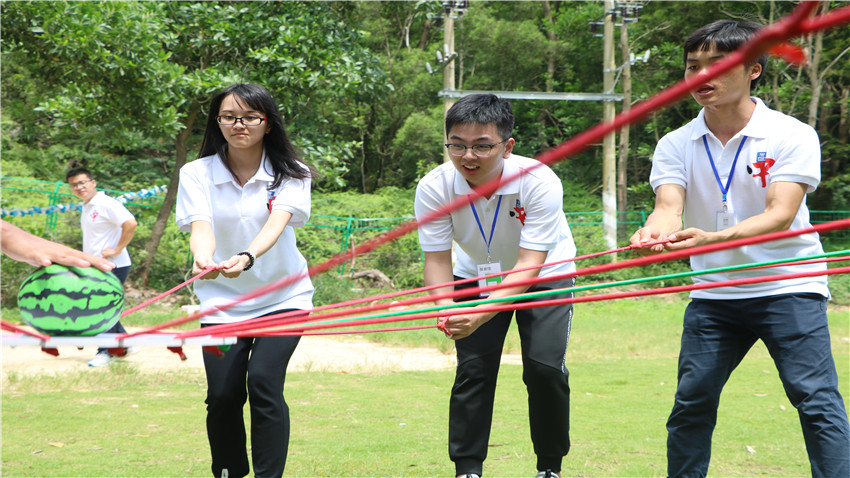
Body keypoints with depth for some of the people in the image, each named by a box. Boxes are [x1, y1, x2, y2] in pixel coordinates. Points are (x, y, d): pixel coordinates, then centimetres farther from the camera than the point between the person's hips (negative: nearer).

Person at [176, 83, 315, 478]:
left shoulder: (290, 174, -6)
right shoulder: (197, 174, -4)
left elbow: (277, 222, -24)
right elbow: (200, 225, -20)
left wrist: (247, 257, -46)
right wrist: (204, 260, -44)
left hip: (282, 296, -1)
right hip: (221, 301, 1)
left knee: (263, 382, -18)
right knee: (223, 394, -8)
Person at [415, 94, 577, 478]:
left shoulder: (539, 182, -35)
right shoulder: (434, 187, -26)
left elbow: (529, 264, -38)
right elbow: (436, 259, -22)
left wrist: (482, 313, -52)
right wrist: (448, 309, -43)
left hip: (544, 276, -2)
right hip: (477, 276, 2)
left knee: (545, 368, -14)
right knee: (472, 370, -7)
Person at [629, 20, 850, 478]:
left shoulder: (793, 135, -8)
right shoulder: (676, 145, 3)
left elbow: (780, 214, -20)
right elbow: (669, 207, -12)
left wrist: (712, 238, -38)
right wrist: (653, 234, -39)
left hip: (789, 287, -4)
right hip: (714, 293, 4)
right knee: (690, 404, 3)